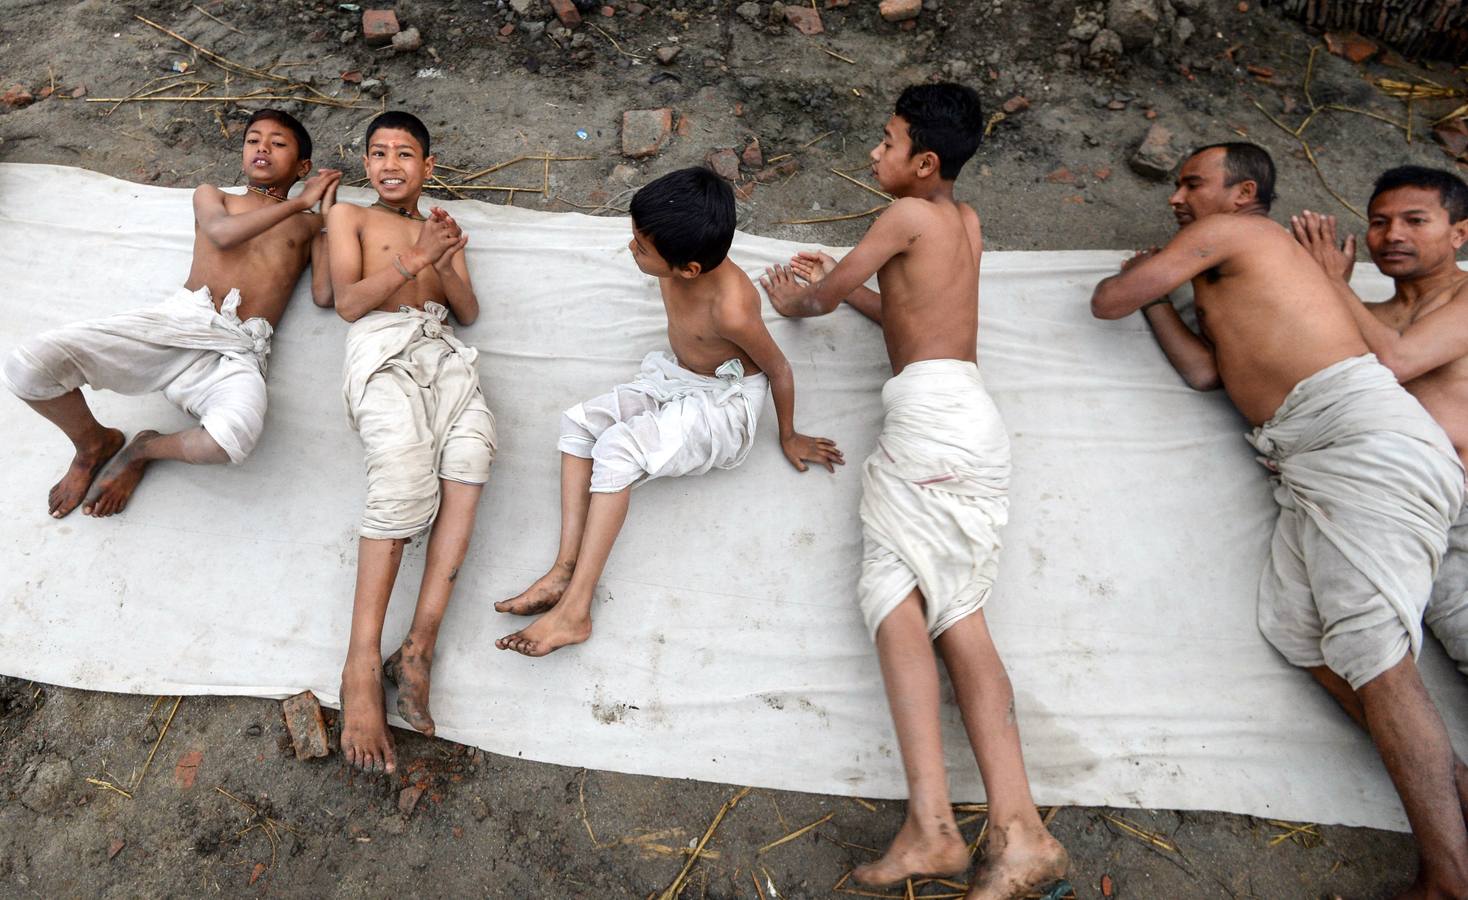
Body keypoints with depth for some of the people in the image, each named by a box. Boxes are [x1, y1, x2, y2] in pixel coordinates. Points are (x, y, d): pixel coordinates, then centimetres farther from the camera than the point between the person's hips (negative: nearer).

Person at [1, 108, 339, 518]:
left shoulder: (308, 224, 24)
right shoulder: (211, 195, 26)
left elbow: (324, 294, 4)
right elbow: (223, 233, 0)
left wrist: (330, 213, 10)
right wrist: (299, 202, 4)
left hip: (237, 352, -2)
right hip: (178, 317, 2)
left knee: (232, 437, -38)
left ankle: (145, 449, -1)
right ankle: (94, 443, 13)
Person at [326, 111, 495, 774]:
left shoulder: (441, 229, 33)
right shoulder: (350, 217, 23)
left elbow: (469, 312, 18)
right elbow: (348, 302, 6)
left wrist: (441, 267, -3)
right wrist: (411, 263, -10)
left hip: (443, 350, 3)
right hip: (382, 348, -3)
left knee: (471, 447, -31)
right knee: (404, 475, -32)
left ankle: (419, 645, -35)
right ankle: (363, 667, -33)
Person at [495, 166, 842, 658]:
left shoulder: (730, 310, -33)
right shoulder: (679, 262, -15)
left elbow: (777, 368, -16)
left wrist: (789, 436, -1)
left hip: (723, 405, -8)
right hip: (673, 379, 8)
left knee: (617, 449, -27)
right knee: (579, 422, -9)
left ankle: (575, 610, -24)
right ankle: (565, 569, -15)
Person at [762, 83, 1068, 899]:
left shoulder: (909, 214, 3)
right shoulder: (966, 222, 26)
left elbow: (821, 297, 10)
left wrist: (791, 295, 32)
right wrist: (840, 282, 41)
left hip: (931, 406, -8)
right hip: (979, 421, 8)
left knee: (895, 587, -15)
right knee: (956, 609, -3)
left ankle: (932, 822, -25)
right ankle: (1017, 829, -15)